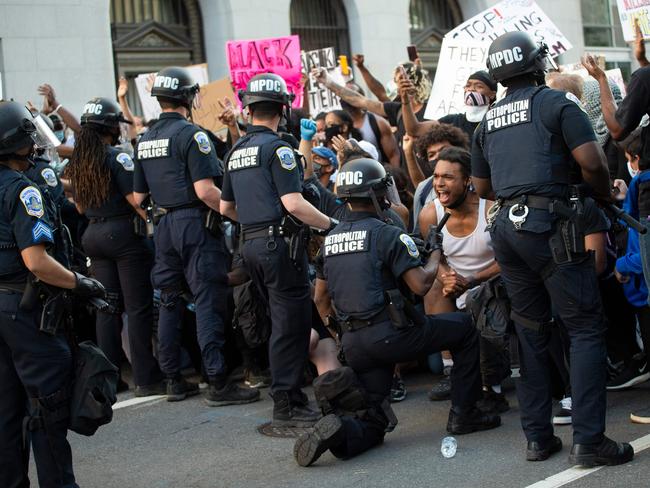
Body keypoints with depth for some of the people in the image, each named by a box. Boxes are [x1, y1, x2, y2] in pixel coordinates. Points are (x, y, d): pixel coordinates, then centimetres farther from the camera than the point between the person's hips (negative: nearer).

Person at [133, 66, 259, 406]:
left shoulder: (144, 140, 11)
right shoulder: (191, 134, -12)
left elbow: (138, 196, 14)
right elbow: (205, 189, -20)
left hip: (163, 227, 8)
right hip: (195, 224, -8)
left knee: (169, 304, 12)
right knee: (208, 302, -6)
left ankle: (173, 381, 17)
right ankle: (217, 384, -7)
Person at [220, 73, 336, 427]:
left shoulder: (236, 151, 15)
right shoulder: (276, 147, -11)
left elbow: (225, 207, 22)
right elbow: (293, 203, -19)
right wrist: (330, 224, -9)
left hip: (252, 244, 9)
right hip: (280, 242, -9)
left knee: (283, 320, 16)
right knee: (291, 323, -5)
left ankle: (290, 395, 21)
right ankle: (286, 404, -4)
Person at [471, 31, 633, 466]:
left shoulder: (488, 120, 17)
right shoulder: (555, 103, -1)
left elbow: (482, 188, 23)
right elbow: (592, 162, -9)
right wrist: (604, 194, 9)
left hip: (506, 227, 6)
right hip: (549, 225, -6)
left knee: (531, 332, 13)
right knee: (586, 329, -3)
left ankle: (538, 437, 13)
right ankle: (589, 441, -9)